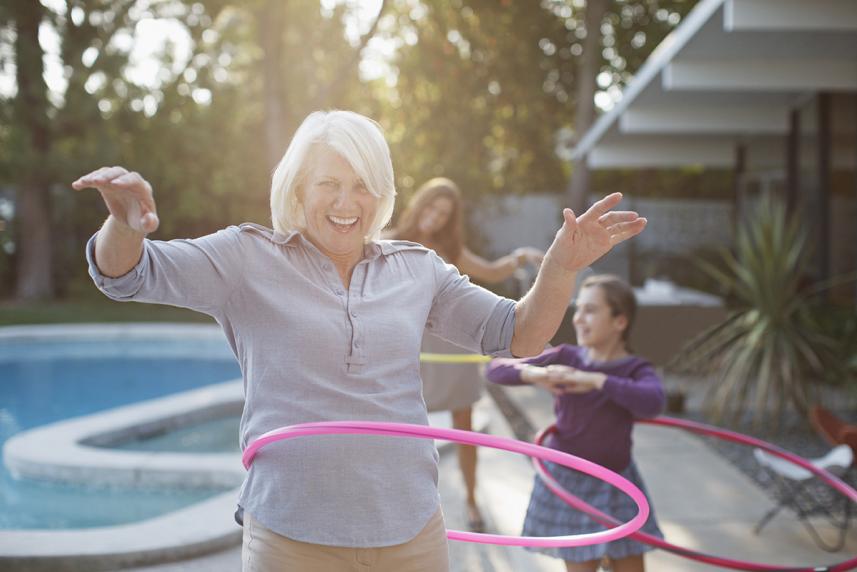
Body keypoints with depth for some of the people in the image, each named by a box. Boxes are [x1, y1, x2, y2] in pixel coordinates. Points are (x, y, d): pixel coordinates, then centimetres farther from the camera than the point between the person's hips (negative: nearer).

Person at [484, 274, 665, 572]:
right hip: (568, 482, 0)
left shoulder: (636, 369, -10)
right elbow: (496, 369, -8)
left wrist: (595, 380, -36)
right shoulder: (565, 358, -7)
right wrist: (534, 373, -28)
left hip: (615, 485, 0)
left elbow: (652, 403, -34)